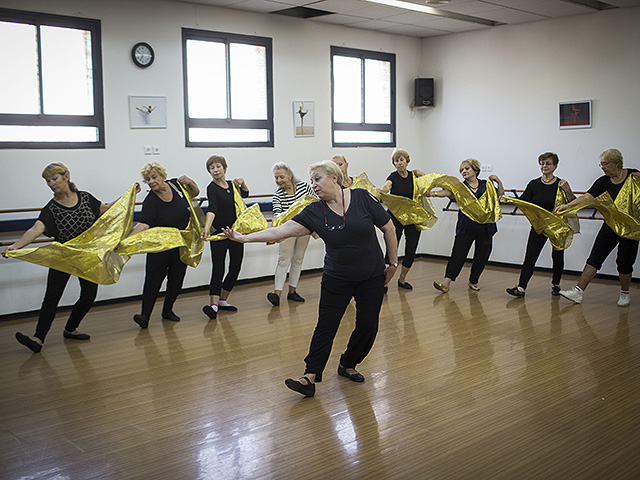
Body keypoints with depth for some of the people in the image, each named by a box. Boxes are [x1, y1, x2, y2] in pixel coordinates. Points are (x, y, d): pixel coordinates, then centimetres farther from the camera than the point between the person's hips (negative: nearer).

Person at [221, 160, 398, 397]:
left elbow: (388, 228, -3)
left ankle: (348, 365, 26)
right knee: (326, 326, -5)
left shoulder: (362, 198, -11)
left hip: (372, 277, 0)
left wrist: (393, 263, 0)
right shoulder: (314, 212, -7)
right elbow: (281, 230, -14)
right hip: (337, 279, 0)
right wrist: (244, 237, -23)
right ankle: (309, 378, -2)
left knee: (367, 325, 3)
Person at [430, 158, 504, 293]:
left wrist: (498, 181, -2)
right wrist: (433, 193, -33)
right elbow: (449, 193, -14)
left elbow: (500, 195, 13)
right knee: (458, 254, -8)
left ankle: (473, 281, 26)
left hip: (485, 227, 2)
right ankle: (446, 282, -8)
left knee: (481, 256, 8)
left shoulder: (486, 185, 8)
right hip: (466, 228, -1)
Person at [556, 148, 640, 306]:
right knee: (594, 258, -4)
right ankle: (578, 292, -6)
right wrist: (567, 205, -24)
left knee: (624, 262, -1)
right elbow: (587, 197, -10)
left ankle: (625, 294, 21)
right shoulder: (603, 182, 0)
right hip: (610, 226, 3)